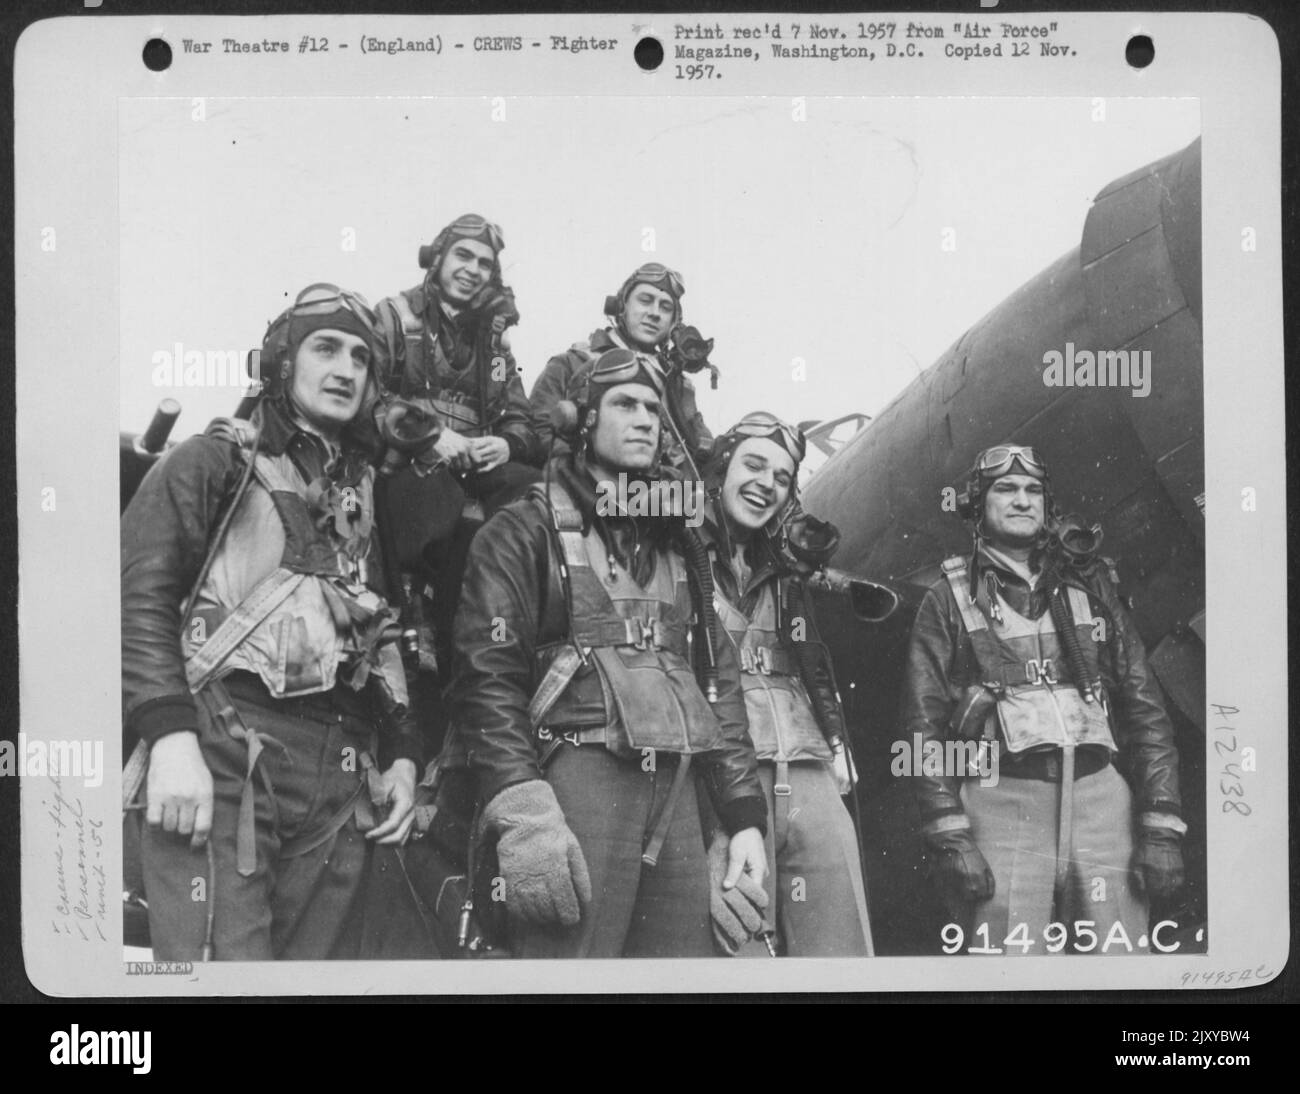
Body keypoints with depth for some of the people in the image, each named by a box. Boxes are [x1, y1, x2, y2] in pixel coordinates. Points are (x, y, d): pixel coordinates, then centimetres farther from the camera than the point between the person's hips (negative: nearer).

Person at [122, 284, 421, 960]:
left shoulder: (362, 494, 24)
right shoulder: (215, 462, 6)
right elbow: (140, 595, -5)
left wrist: (401, 754, 16)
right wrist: (169, 735, -17)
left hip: (340, 777, 6)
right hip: (222, 757, -6)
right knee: (224, 963, -16)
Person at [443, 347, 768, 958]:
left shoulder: (682, 545, 24)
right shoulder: (526, 531, 5)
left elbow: (721, 682, 21)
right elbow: (488, 678, -6)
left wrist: (745, 817, 11)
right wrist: (521, 815, -18)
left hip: (676, 790, 6)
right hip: (575, 777, -5)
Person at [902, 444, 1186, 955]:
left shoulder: (1089, 587, 17)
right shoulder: (949, 599, 9)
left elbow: (1144, 707, 13)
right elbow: (924, 724, 2)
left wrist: (1163, 828, 2)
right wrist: (950, 836, -10)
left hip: (1102, 798, 3)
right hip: (1003, 801, -2)